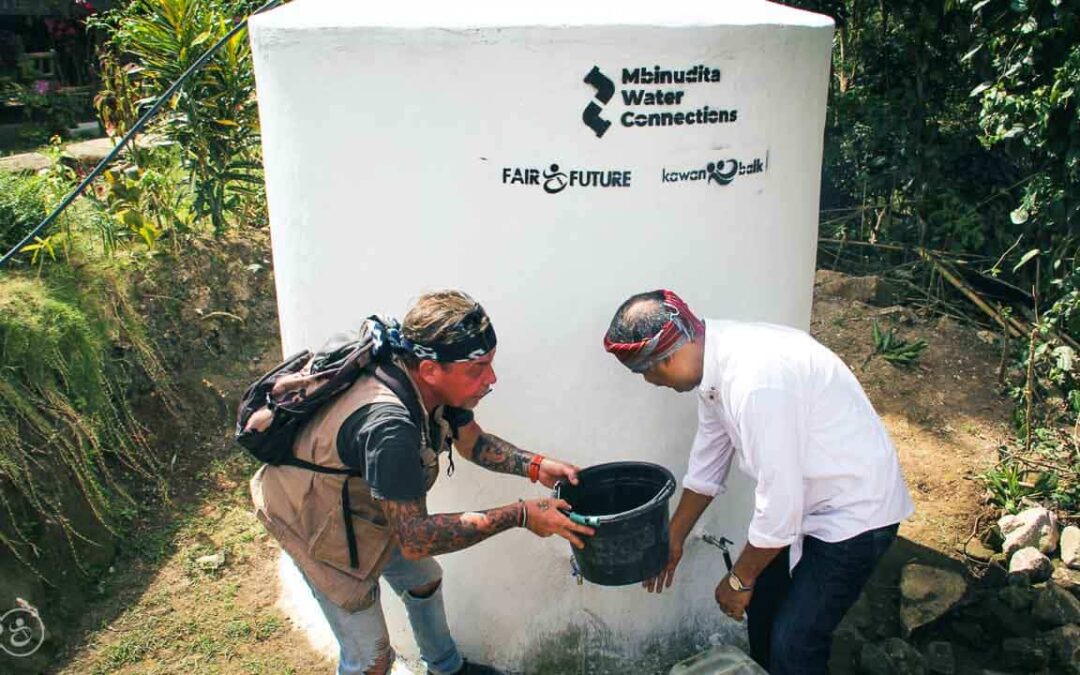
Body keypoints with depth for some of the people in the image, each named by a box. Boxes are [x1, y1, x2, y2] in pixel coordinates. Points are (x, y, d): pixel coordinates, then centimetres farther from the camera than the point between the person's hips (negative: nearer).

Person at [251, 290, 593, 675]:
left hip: (363, 497, 8)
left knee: (424, 580, 24)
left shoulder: (437, 383, -19)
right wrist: (519, 516, -34)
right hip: (316, 522, -8)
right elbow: (415, 539, -37)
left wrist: (535, 466, -17)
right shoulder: (388, 426, -43)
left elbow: (472, 442, 0)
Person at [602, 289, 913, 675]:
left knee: (795, 642, -2)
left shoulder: (756, 380, -35)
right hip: (805, 496, 8)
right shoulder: (716, 360, -6)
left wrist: (739, 579, -11)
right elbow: (707, 466, 8)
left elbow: (779, 503, -27)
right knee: (762, 600, 19)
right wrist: (673, 540, 18)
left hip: (855, 510, -8)